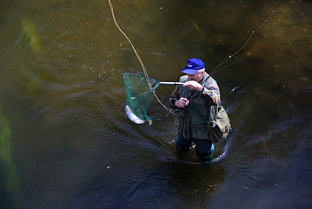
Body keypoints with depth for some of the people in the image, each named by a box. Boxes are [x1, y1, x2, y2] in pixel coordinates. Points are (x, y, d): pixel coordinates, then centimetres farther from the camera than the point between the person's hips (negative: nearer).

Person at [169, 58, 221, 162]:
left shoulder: (210, 84, -27)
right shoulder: (183, 80, -11)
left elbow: (215, 100, -47)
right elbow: (172, 97, 1)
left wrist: (200, 88, -61)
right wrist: (177, 103, -24)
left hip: (203, 130, -4)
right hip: (184, 126, 5)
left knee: (204, 158, 17)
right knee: (181, 149, 28)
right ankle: (191, 141, 59)